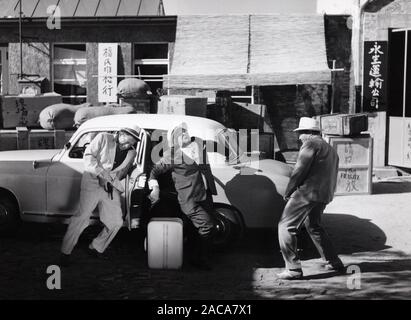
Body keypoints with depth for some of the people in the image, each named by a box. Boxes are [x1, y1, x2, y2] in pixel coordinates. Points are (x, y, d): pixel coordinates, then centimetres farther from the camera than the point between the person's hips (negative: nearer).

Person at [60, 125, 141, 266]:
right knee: (82, 216, -15)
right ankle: (65, 252, -7)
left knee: (116, 222, 2)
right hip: (92, 181, -5)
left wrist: (109, 178, -8)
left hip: (111, 187, 5)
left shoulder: (131, 153, 12)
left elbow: (121, 173, 12)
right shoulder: (103, 138, 0)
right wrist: (101, 172, -19)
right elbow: (88, 156, -7)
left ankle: (96, 248, 22)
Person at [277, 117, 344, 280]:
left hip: (307, 193, -10)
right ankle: (334, 262, 30)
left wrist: (287, 192, -5)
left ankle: (293, 269, -11)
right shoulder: (330, 149, 23)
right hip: (324, 196, 10)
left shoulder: (311, 144, -7)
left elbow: (299, 170, -14)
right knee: (313, 226, 28)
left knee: (286, 227, -6)